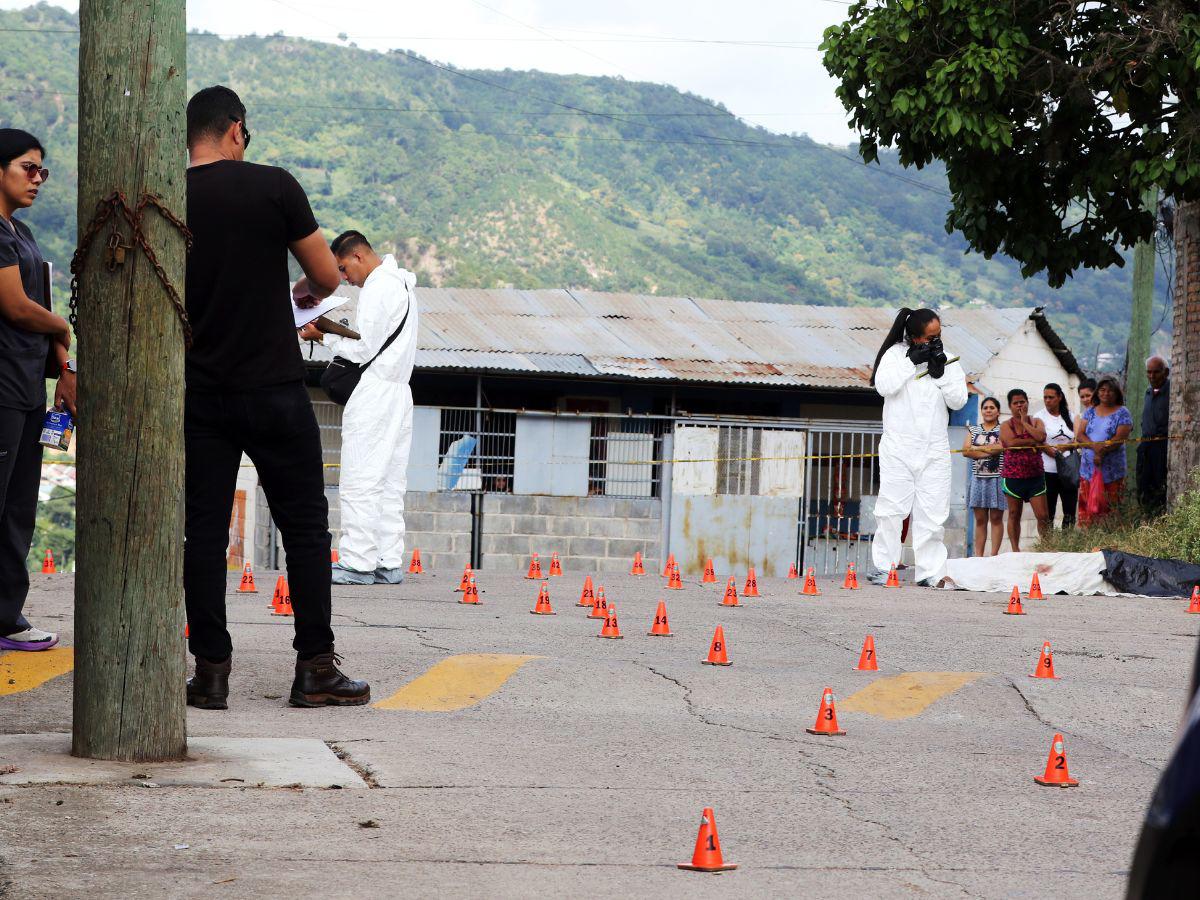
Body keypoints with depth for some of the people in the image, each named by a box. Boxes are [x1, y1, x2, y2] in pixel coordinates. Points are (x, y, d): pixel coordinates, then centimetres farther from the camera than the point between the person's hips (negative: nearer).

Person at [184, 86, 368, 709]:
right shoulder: (274, 186, -7)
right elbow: (328, 274, -1)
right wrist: (312, 292, 22)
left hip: (199, 394, 2)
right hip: (274, 389, -2)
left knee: (204, 530, 6)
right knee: (305, 525, 6)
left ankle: (211, 671, 4)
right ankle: (315, 669, 6)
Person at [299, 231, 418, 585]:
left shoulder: (377, 289, -12)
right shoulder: (401, 284, 19)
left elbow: (363, 350, -14)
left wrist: (324, 336, -3)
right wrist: (333, 333, 13)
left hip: (374, 394, -10)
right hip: (399, 393, 10)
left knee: (359, 481, -8)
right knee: (390, 484, 8)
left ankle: (358, 562, -10)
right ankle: (389, 563, 7)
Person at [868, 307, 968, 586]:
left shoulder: (947, 360, 10)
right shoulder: (896, 354, 2)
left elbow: (958, 401, 4)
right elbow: (884, 385, -14)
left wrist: (941, 373, -8)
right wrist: (912, 361, -15)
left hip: (935, 450, 3)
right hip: (898, 447, -2)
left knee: (932, 514, -1)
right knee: (891, 509, -4)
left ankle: (931, 571, 2)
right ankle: (884, 567, 3)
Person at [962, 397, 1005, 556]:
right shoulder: (973, 430, 14)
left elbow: (1003, 447, -13)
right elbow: (965, 451, 1)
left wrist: (977, 448, -7)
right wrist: (988, 451, -10)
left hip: (997, 477, -3)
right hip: (978, 478, 3)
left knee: (996, 518, -2)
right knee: (980, 519, 2)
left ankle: (994, 555, -3)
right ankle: (978, 556, 2)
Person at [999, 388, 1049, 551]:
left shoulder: (1036, 422, 9)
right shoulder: (1006, 426, 3)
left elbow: (1041, 437, -12)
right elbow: (1011, 442, -16)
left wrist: (1025, 422, -5)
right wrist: (1033, 442, -11)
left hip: (1035, 475, 1)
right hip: (1013, 475, -1)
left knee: (1043, 516, -4)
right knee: (1014, 515, 5)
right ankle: (1015, 550, 10)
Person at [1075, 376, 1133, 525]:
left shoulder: (1122, 413, 2)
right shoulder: (1090, 412, 15)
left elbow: (1120, 438, -10)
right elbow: (1079, 435, 4)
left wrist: (1101, 452, -20)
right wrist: (1094, 445, -15)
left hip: (1111, 472, -4)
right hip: (1088, 470, 4)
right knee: (1086, 509, 0)